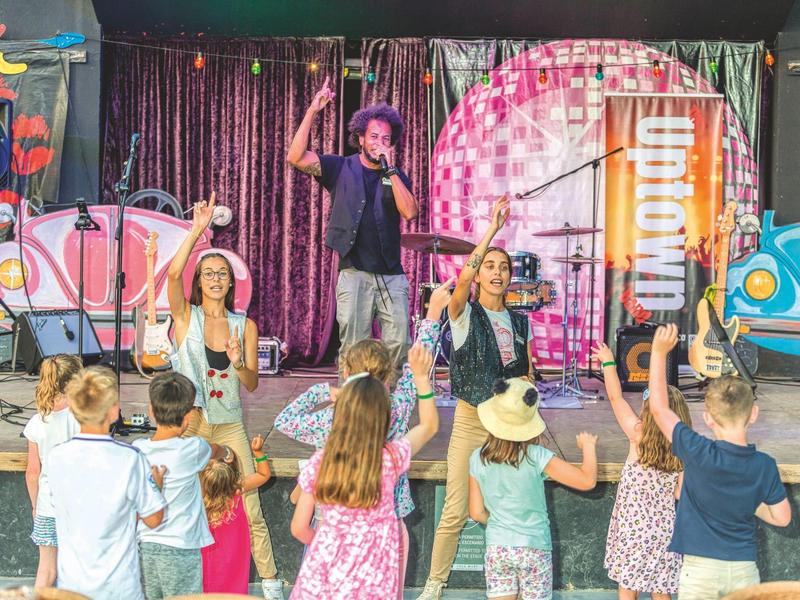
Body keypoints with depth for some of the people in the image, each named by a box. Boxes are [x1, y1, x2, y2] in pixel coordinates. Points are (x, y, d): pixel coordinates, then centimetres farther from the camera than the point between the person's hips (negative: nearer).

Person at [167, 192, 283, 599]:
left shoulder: (245, 326, 3)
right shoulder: (186, 317, -2)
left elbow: (252, 384, 2)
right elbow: (173, 273, -21)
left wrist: (238, 364, -19)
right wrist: (197, 229, -25)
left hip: (230, 427, 1)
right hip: (190, 424, -1)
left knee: (250, 510, 1)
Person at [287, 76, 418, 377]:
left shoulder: (397, 176, 11)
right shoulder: (341, 168, 6)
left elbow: (409, 212, -7)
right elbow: (295, 157, -8)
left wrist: (389, 169, -9)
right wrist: (313, 111, -13)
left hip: (392, 275, 2)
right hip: (354, 274, -2)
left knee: (399, 346, -3)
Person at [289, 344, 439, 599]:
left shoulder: (319, 462, -11)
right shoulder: (391, 458, -14)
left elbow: (299, 528, -2)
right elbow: (430, 426, 4)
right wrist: (421, 376, -1)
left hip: (324, 574, 0)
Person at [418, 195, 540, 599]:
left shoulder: (520, 323, 10)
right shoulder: (464, 314, -3)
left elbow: (526, 374, 15)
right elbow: (463, 278, -23)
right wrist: (493, 228, -23)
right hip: (470, 422, -3)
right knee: (454, 513, -2)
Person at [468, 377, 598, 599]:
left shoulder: (477, 459, -6)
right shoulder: (536, 457, -17)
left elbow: (477, 513, 0)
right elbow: (587, 480, -17)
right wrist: (588, 446, 0)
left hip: (496, 548, 2)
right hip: (534, 548, -2)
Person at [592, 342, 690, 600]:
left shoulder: (638, 436, -14)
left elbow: (615, 397, -4)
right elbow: (680, 494, -7)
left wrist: (608, 362, 8)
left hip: (632, 526, -2)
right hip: (663, 529, 2)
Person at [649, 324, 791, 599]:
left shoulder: (699, 453, -17)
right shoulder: (765, 466, -7)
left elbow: (659, 408, -9)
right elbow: (782, 517, 4)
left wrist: (659, 352, -7)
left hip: (700, 569, -2)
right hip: (744, 570, 3)